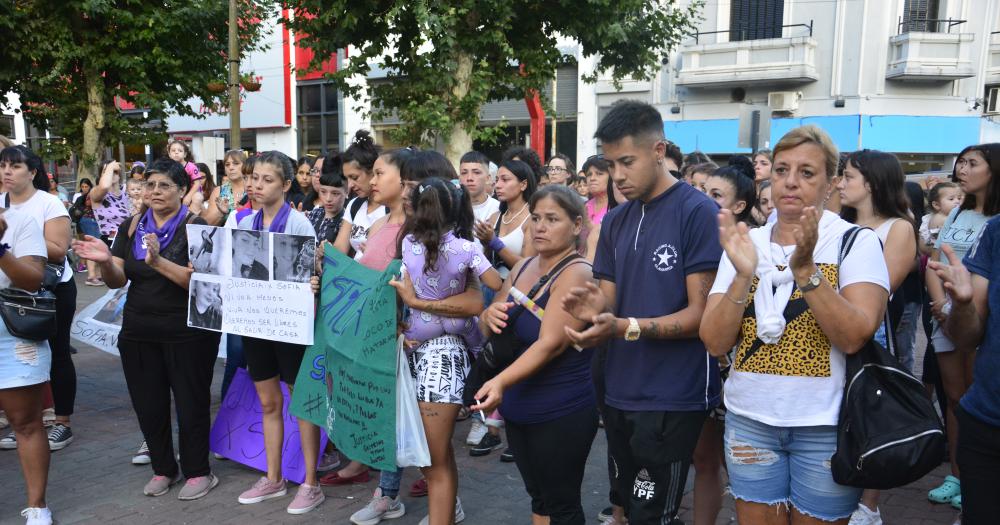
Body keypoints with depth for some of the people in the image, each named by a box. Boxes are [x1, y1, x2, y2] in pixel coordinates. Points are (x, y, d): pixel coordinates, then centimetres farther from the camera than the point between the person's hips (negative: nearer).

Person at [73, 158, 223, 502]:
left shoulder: (195, 227, -9)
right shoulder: (131, 226, 7)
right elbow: (117, 280, 3)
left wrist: (159, 261, -32)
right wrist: (105, 261, -18)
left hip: (187, 333, -5)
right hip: (139, 332, 5)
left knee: (190, 403, 4)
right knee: (148, 404, 12)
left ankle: (198, 471, 21)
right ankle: (163, 468, 31)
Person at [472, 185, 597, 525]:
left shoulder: (577, 274, -18)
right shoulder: (522, 268, 6)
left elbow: (550, 343, -27)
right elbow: (490, 327, 12)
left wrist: (501, 382, -39)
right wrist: (490, 315, -11)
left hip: (562, 413, -7)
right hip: (519, 407, 7)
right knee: (537, 496, 20)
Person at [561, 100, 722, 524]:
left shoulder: (698, 212, -13)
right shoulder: (615, 221, 8)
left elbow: (701, 313, -16)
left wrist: (626, 327, -28)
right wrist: (593, 308, -13)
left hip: (673, 399, -7)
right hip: (620, 393, 7)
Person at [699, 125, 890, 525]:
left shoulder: (857, 242, -5)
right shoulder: (745, 243, 2)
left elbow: (853, 337, -18)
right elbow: (715, 343, -6)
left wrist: (805, 269, -27)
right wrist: (743, 275, -19)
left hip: (826, 426, -2)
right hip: (749, 420, 3)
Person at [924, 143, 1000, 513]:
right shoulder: (957, 213, 12)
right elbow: (934, 263, 8)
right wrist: (942, 306, -6)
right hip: (946, 321, 5)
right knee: (955, 398, 11)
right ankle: (955, 475, 19)